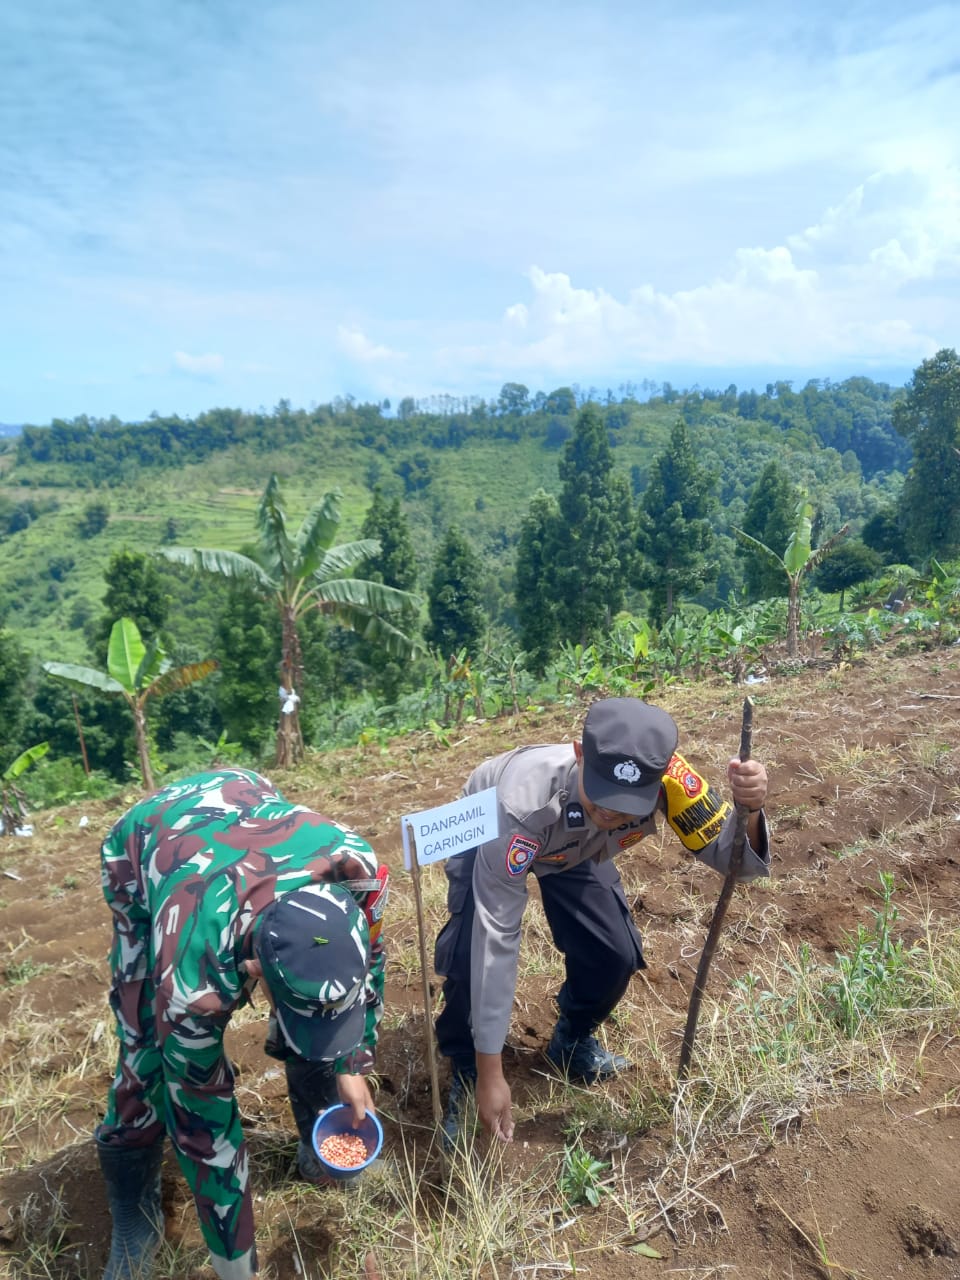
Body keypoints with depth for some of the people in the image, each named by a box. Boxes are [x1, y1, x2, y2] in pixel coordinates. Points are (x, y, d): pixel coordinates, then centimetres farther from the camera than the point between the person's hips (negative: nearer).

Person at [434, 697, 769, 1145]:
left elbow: (725, 855, -24)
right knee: (469, 952, -25)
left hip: (574, 848, 3)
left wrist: (749, 810, -48)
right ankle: (467, 1072, 6)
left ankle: (572, 1041, 20)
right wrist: (491, 1073, -35)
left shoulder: (664, 777, -36)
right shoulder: (526, 800, -45)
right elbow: (496, 936, -40)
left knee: (616, 955, -13)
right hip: (488, 836, -3)